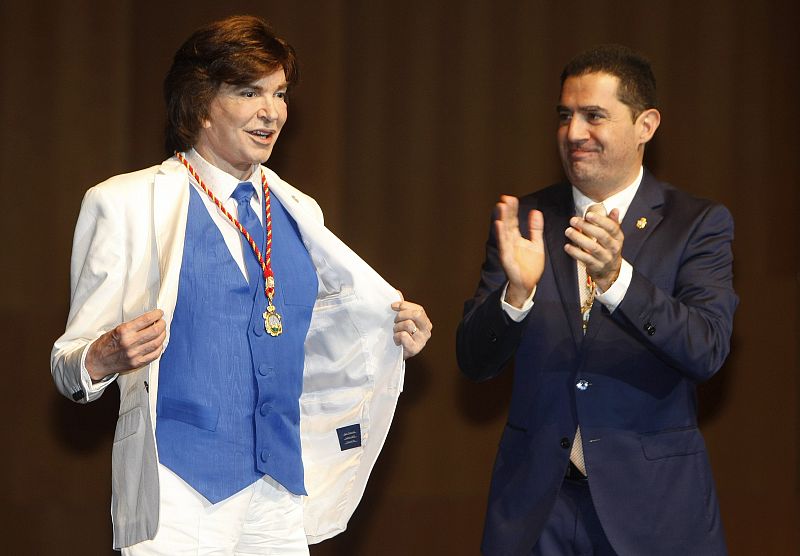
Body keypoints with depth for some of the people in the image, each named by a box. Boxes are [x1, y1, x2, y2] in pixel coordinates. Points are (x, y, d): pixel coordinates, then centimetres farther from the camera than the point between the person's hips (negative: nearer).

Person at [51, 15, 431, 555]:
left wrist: (392, 338, 4)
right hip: (181, 490, -5)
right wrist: (105, 358, -25)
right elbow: (71, 361, -4)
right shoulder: (129, 203, -3)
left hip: (280, 486, 5)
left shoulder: (298, 211, 13)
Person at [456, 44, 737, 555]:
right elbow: (475, 363, -2)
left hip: (652, 503, -2)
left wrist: (616, 277, -30)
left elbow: (708, 350, -17)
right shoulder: (525, 220, 3)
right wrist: (517, 291, -21)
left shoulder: (699, 224, -3)